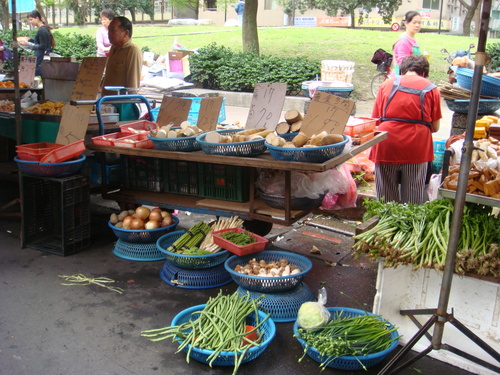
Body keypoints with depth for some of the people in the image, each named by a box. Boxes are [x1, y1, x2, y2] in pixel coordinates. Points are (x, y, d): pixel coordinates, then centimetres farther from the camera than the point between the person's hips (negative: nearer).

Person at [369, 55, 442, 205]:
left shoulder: (388, 83, 10)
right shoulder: (431, 89, 8)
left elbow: (375, 119, 10)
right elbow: (435, 127, 6)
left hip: (386, 143, 1)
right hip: (416, 147, -1)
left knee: (386, 199, 12)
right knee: (413, 200, 9)